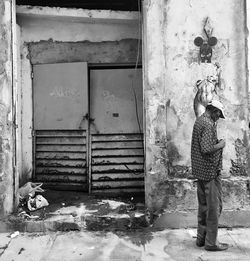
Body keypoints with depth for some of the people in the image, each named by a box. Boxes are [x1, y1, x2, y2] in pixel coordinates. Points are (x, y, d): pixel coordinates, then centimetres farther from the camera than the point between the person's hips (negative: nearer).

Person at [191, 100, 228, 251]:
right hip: (210, 171, -10)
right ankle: (211, 242, 10)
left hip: (200, 171, 10)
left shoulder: (199, 121, 12)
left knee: (203, 205, 17)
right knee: (214, 206, 1)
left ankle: (201, 237, 27)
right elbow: (206, 149, -26)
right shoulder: (208, 124, -18)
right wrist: (221, 144, -10)